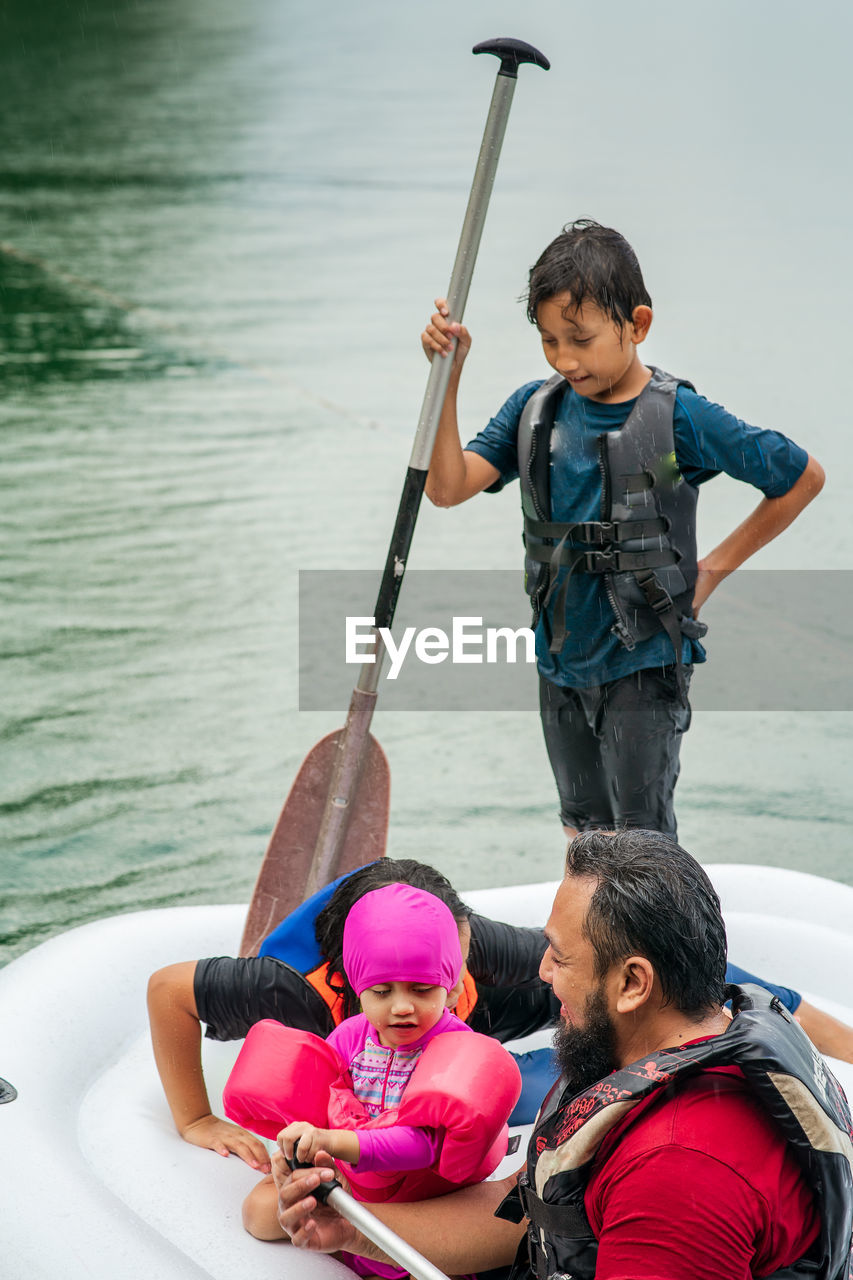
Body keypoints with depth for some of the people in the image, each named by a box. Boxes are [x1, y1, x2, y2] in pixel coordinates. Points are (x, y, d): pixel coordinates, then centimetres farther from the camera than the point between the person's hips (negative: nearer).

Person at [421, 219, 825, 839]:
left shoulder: (678, 417, -14)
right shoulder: (535, 409, -1)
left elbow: (805, 477, -6)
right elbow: (448, 486, -11)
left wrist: (713, 568, -4)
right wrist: (447, 375, -20)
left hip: (644, 665, -5)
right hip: (561, 663, 5)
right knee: (584, 835, 17)